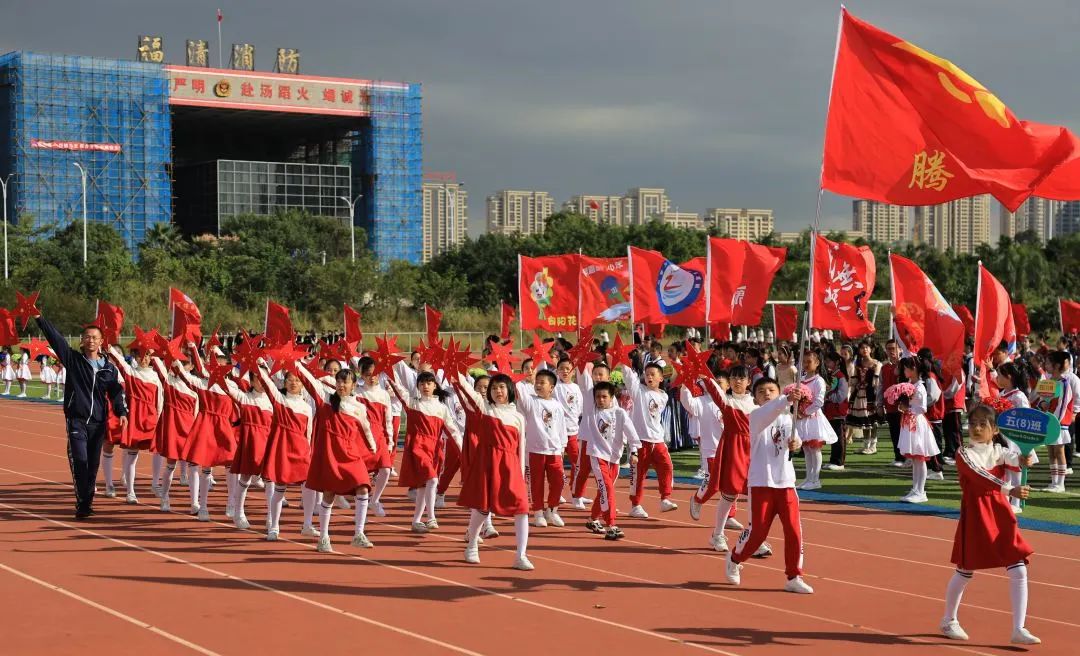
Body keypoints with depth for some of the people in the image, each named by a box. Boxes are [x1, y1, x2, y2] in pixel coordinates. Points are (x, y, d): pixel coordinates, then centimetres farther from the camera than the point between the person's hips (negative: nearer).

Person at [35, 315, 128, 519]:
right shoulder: (73, 359, 1)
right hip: (76, 420, -3)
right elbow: (55, 337, -6)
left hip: (98, 422, 3)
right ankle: (81, 504, -10)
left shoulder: (109, 368, 7)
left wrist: (122, 412, -5)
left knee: (93, 464, 7)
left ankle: (87, 502, 17)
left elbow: (116, 393, 11)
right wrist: (39, 318, -13)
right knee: (79, 461, -13)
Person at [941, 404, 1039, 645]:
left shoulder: (999, 451, 5)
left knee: (1018, 571, -4)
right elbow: (980, 478, -26)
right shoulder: (964, 454, -9)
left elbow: (1015, 460, -16)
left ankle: (1019, 629, 2)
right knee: (964, 573, 6)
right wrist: (1010, 490, -39)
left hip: (1002, 516, 4)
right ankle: (949, 621, 28)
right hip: (975, 518, -4)